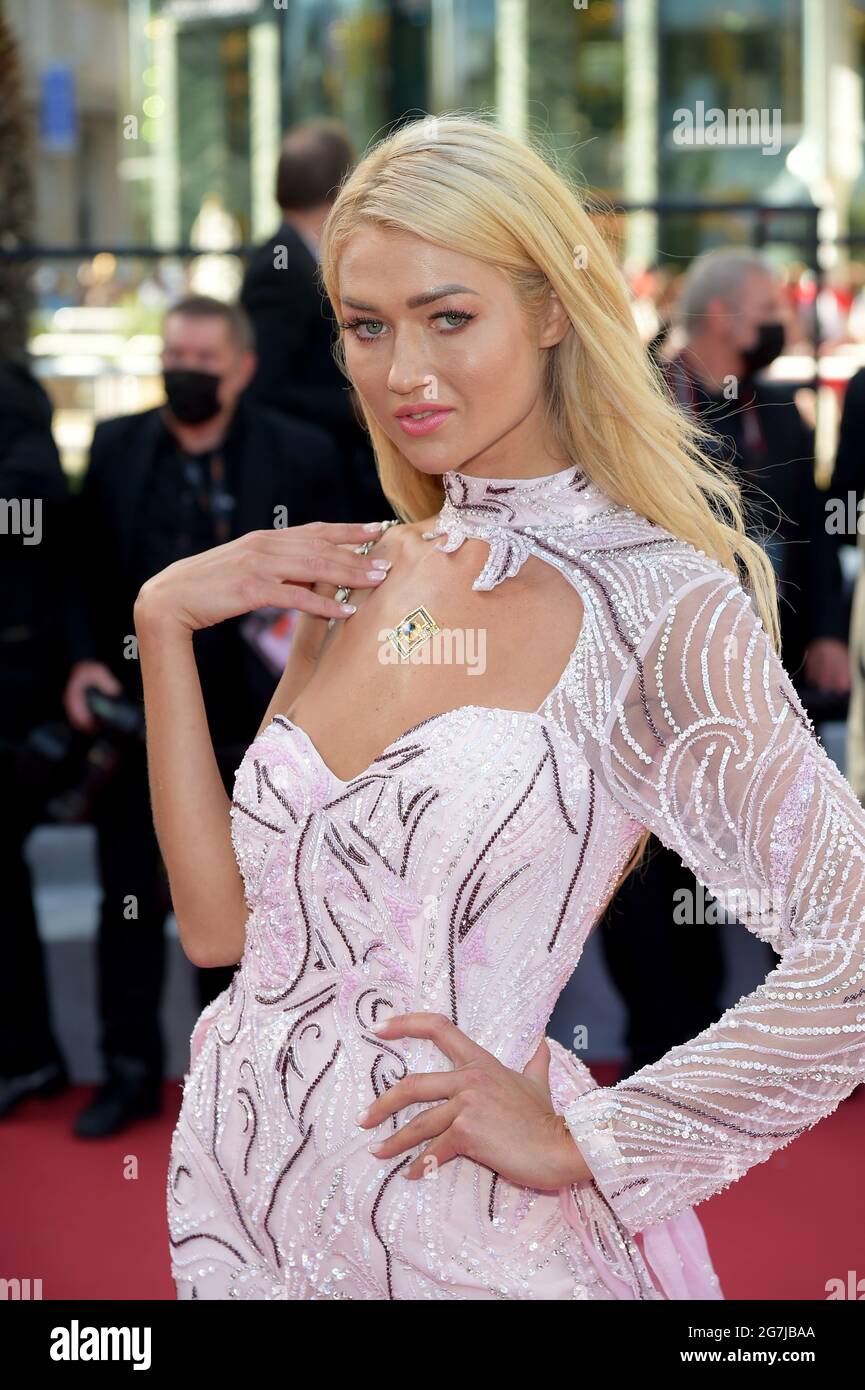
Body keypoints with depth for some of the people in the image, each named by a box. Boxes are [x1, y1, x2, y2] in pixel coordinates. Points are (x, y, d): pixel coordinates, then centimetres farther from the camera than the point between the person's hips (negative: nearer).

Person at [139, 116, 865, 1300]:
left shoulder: (662, 607, -14)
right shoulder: (361, 579, 3)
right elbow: (221, 921, 2)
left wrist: (582, 1143, -15)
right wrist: (164, 622, -4)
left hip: (460, 1237, -6)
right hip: (239, 1203, 6)